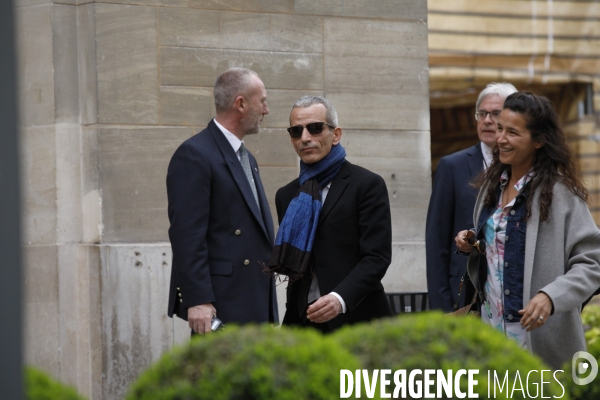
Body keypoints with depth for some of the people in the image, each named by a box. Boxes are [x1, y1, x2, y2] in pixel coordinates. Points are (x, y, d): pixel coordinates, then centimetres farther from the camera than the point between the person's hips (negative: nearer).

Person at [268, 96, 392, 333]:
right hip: (302, 321, 4)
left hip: (354, 319, -4)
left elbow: (377, 256, -9)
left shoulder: (367, 185, 0)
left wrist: (341, 298, -23)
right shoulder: (287, 196, 17)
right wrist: (280, 264, -1)